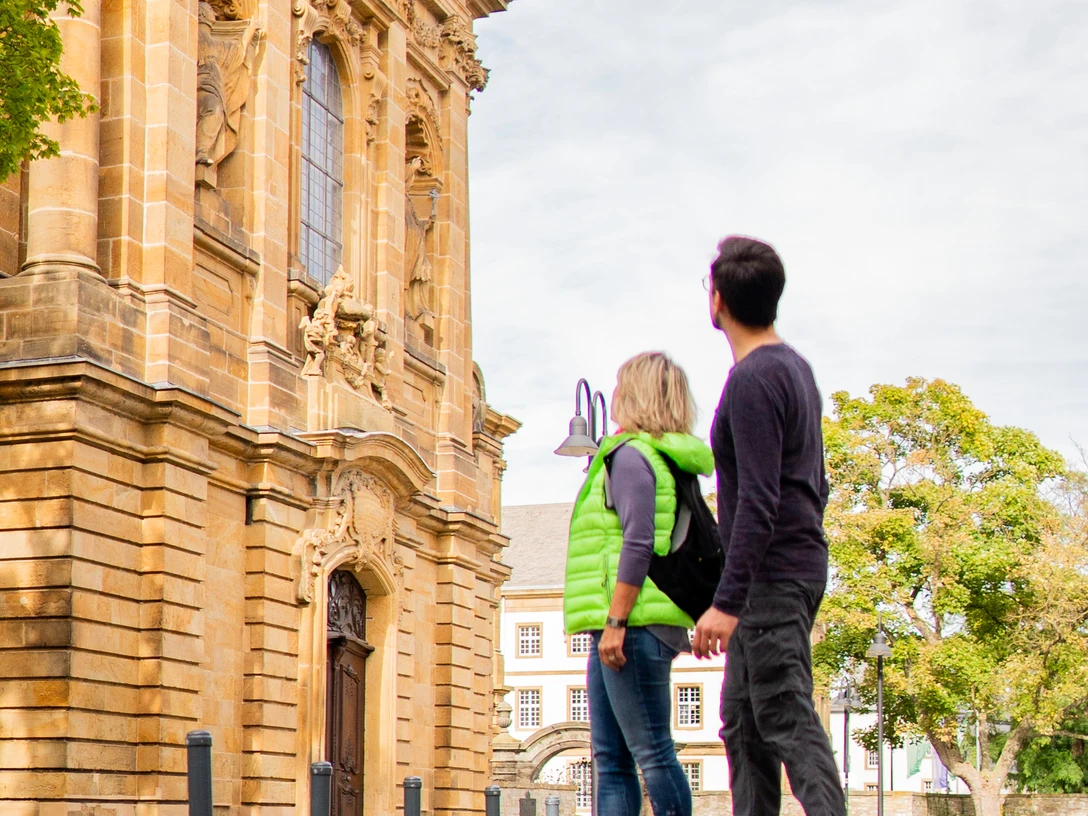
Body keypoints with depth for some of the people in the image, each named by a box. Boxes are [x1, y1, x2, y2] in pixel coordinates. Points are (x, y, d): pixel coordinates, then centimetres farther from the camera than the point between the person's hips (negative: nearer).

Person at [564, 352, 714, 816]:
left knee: (652, 752, -9)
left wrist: (615, 622, -21)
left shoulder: (631, 455, -9)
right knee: (610, 759, 8)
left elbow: (638, 544, -19)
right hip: (628, 627, 10)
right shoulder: (665, 460, 20)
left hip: (634, 623, -10)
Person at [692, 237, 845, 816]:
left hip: (771, 575, -10)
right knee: (742, 719, 12)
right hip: (801, 564, 10)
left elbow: (758, 502, -22)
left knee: (786, 717, -13)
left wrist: (727, 600, -24)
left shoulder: (752, 381, -15)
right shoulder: (796, 368, 16)